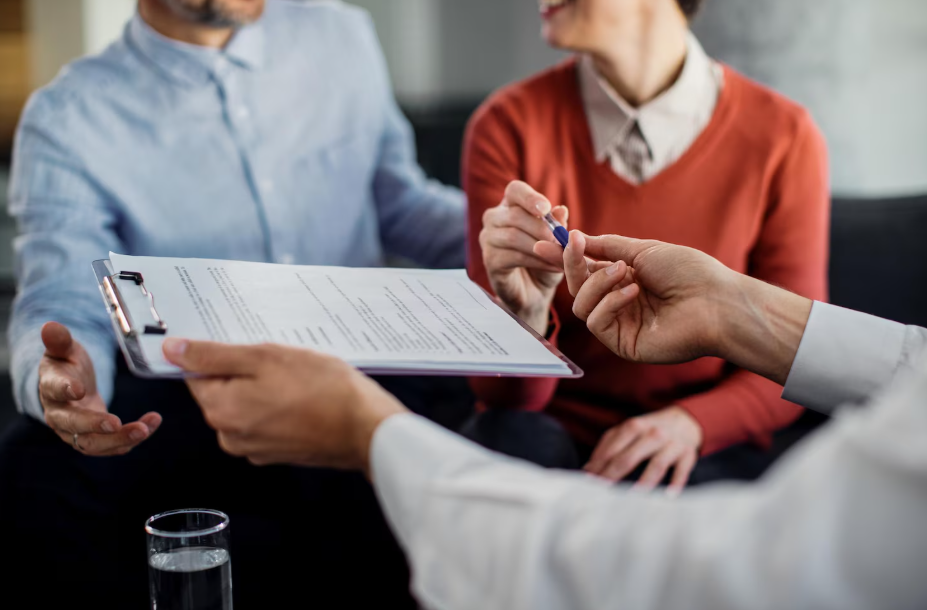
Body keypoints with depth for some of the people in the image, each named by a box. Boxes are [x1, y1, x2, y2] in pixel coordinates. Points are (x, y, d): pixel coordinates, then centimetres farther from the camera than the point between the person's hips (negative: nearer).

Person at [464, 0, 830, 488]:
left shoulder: (784, 140, -9)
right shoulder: (508, 128, -8)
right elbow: (508, 396, -9)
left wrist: (689, 422, -21)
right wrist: (525, 313, -33)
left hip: (706, 444, -1)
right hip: (554, 430, 1)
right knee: (507, 436, -33)